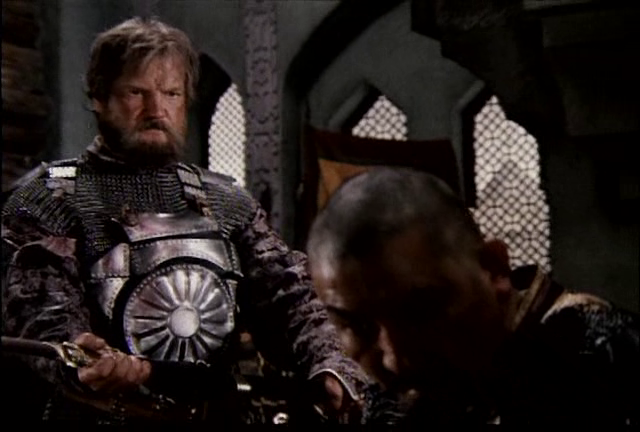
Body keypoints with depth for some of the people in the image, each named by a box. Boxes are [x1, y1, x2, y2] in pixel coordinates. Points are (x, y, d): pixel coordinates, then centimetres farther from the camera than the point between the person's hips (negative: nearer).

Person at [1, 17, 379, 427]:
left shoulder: (227, 202, 14)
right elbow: (39, 309, -8)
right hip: (102, 414, -3)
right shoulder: (51, 196, 3)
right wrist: (80, 359, -30)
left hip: (216, 413, 4)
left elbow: (287, 294, 4)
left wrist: (328, 367, -14)